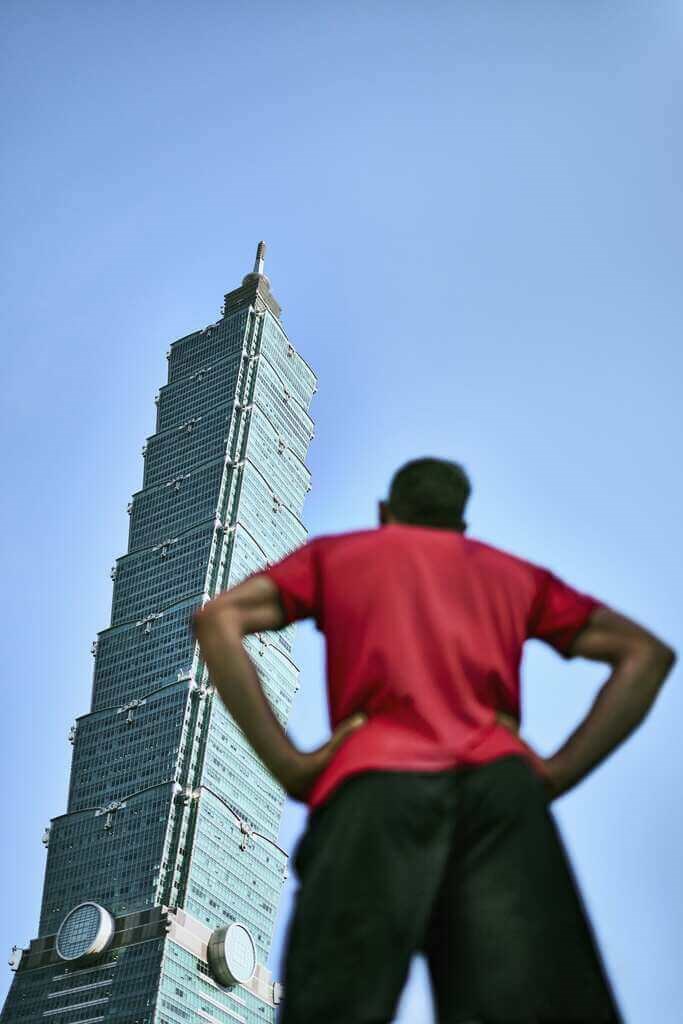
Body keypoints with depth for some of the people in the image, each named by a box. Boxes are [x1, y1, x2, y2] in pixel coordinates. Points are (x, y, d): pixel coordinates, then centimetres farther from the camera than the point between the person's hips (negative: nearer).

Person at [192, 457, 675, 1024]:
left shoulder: (332, 553, 26)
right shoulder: (513, 570, 31)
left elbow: (216, 620, 10)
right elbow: (647, 653, 25)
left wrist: (288, 764, 4)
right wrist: (558, 773, 14)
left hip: (376, 780, -1)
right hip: (501, 781, 2)